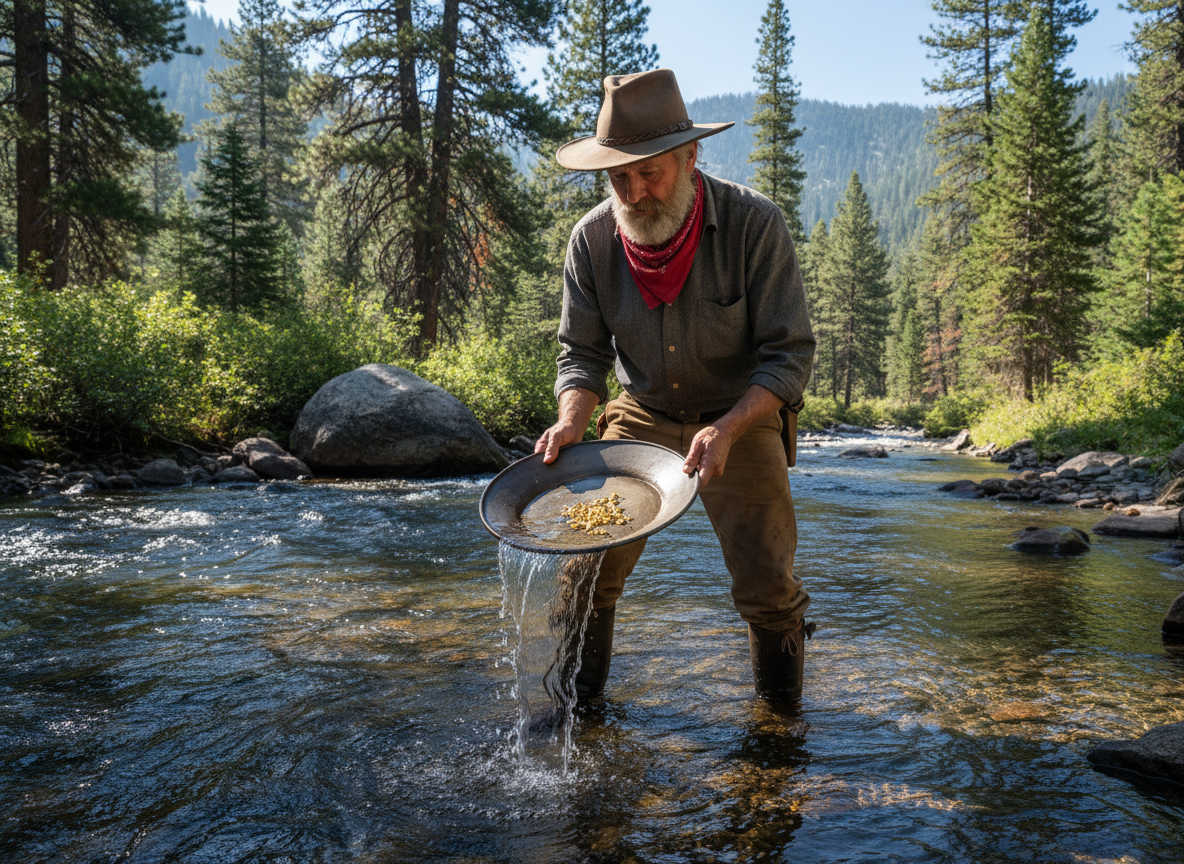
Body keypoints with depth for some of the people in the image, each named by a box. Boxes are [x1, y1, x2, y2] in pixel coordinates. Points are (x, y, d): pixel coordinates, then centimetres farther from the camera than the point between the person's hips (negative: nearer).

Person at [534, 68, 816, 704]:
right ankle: (575, 699, 17)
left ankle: (782, 714, 20)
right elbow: (582, 354, -2)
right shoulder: (592, 239, -11)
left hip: (740, 417, -2)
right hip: (641, 416, 2)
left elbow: (790, 355, -18)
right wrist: (571, 421, -23)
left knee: (767, 585, -9)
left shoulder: (754, 224, -20)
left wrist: (726, 430, -33)